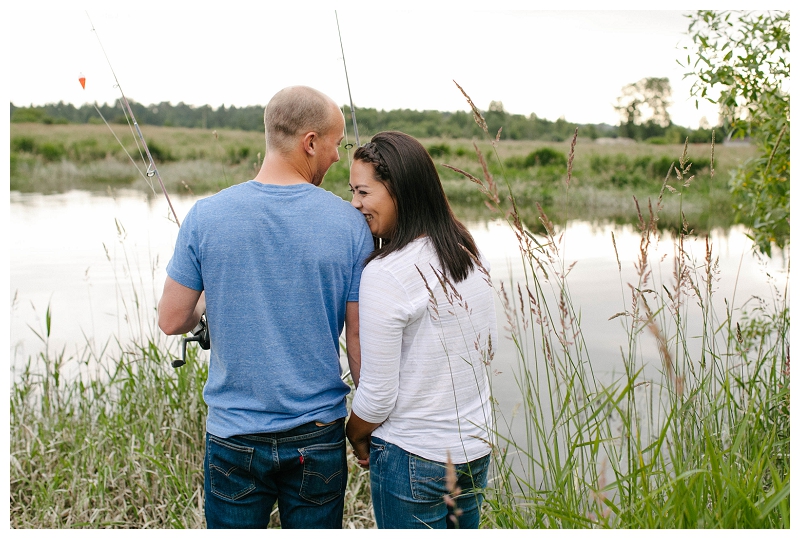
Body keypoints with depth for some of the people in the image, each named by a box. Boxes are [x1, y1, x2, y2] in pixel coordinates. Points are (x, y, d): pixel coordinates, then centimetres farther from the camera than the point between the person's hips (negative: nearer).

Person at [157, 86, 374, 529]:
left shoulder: (205, 217, -10)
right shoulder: (350, 223, -10)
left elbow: (171, 321, -3)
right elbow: (360, 339, -6)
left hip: (235, 435, 0)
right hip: (319, 440, 0)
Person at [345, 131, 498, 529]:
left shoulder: (384, 275, -23)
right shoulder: (470, 255, -1)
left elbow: (378, 395, -17)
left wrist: (356, 437, 2)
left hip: (413, 461, -7)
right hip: (476, 451, 7)